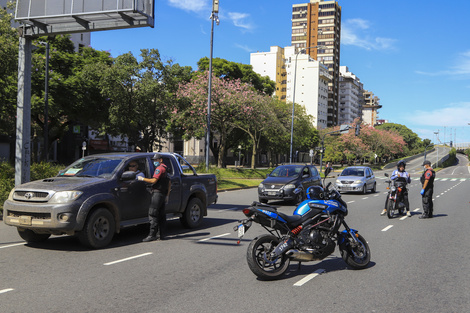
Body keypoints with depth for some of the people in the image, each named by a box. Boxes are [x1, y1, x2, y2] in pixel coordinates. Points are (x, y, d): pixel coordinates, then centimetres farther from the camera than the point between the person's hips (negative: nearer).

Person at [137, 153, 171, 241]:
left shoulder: (159, 168, -9)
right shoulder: (165, 169, 22)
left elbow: (154, 181, -18)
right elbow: (169, 183, 25)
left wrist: (142, 179, -10)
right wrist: (167, 194, 26)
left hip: (157, 193, -10)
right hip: (163, 194, 10)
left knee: (153, 214, -12)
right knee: (161, 215, 9)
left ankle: (152, 235, -15)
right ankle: (161, 234, 11)